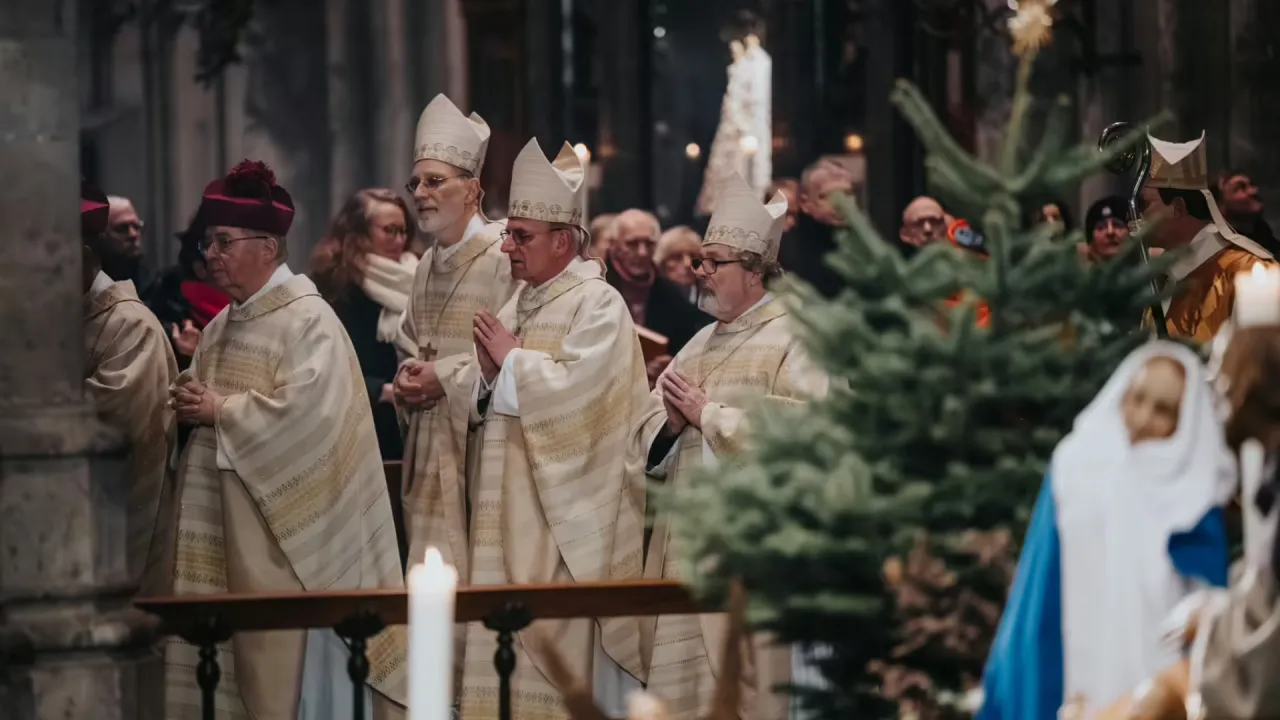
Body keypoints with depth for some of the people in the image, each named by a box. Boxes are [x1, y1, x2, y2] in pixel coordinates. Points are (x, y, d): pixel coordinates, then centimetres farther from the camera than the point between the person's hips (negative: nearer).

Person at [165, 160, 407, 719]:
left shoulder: (308, 321, -9)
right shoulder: (221, 328, 16)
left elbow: (304, 409, -20)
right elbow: (203, 402, 23)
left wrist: (220, 411, -12)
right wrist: (190, 403, 0)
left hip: (283, 530, -8)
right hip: (226, 525, 8)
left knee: (285, 662, -6)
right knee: (222, 645, 5)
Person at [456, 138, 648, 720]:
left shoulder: (598, 305, -7)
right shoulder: (516, 306, 16)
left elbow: (575, 386, -22)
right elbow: (480, 404, 15)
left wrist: (512, 359, -9)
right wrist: (486, 373, -7)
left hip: (562, 516, -8)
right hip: (505, 510, 8)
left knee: (556, 647, -7)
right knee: (501, 644, 6)